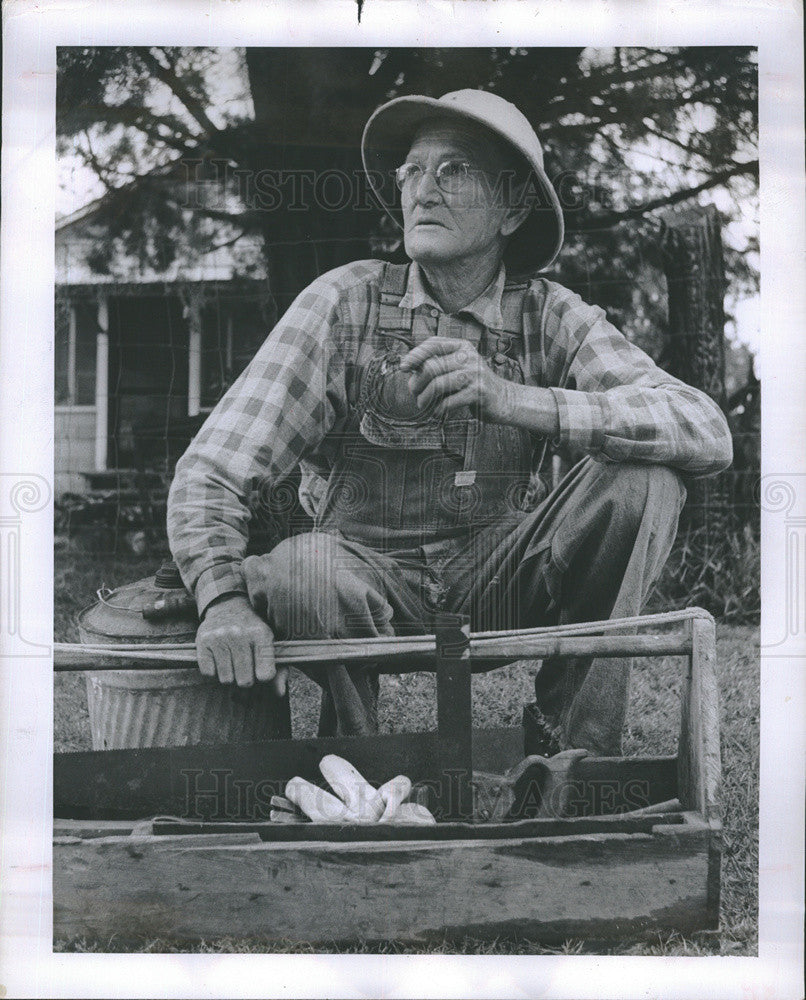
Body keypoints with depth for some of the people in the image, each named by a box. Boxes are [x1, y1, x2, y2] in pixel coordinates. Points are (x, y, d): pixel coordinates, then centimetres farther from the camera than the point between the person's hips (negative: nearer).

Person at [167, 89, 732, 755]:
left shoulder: (552, 320, -5)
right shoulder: (346, 302, -8)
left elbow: (708, 433, -21)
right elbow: (210, 471, -13)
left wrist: (510, 399, -34)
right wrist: (224, 600, -35)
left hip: (497, 589, 2)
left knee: (643, 476, -20)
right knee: (304, 571, -35)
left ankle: (574, 747, -9)